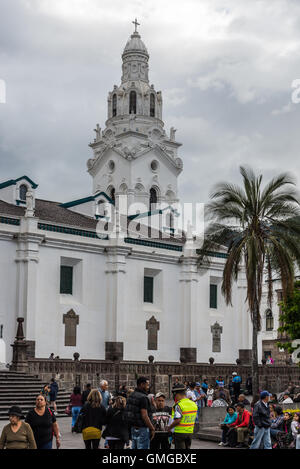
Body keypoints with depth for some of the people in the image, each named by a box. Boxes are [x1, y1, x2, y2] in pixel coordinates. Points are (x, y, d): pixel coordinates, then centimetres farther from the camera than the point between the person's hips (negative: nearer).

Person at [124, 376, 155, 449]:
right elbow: (144, 416, -20)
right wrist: (152, 428, -12)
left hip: (133, 428, 9)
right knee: (143, 448, -5)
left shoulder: (131, 396, 12)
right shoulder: (143, 397, -16)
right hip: (142, 428, -9)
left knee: (134, 447, 13)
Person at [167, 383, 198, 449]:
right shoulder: (193, 404, 7)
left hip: (180, 432, -7)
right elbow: (193, 419, 12)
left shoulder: (179, 405, -17)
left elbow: (177, 420, -24)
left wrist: (169, 428, -10)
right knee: (187, 447, 16)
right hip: (190, 432, 7)